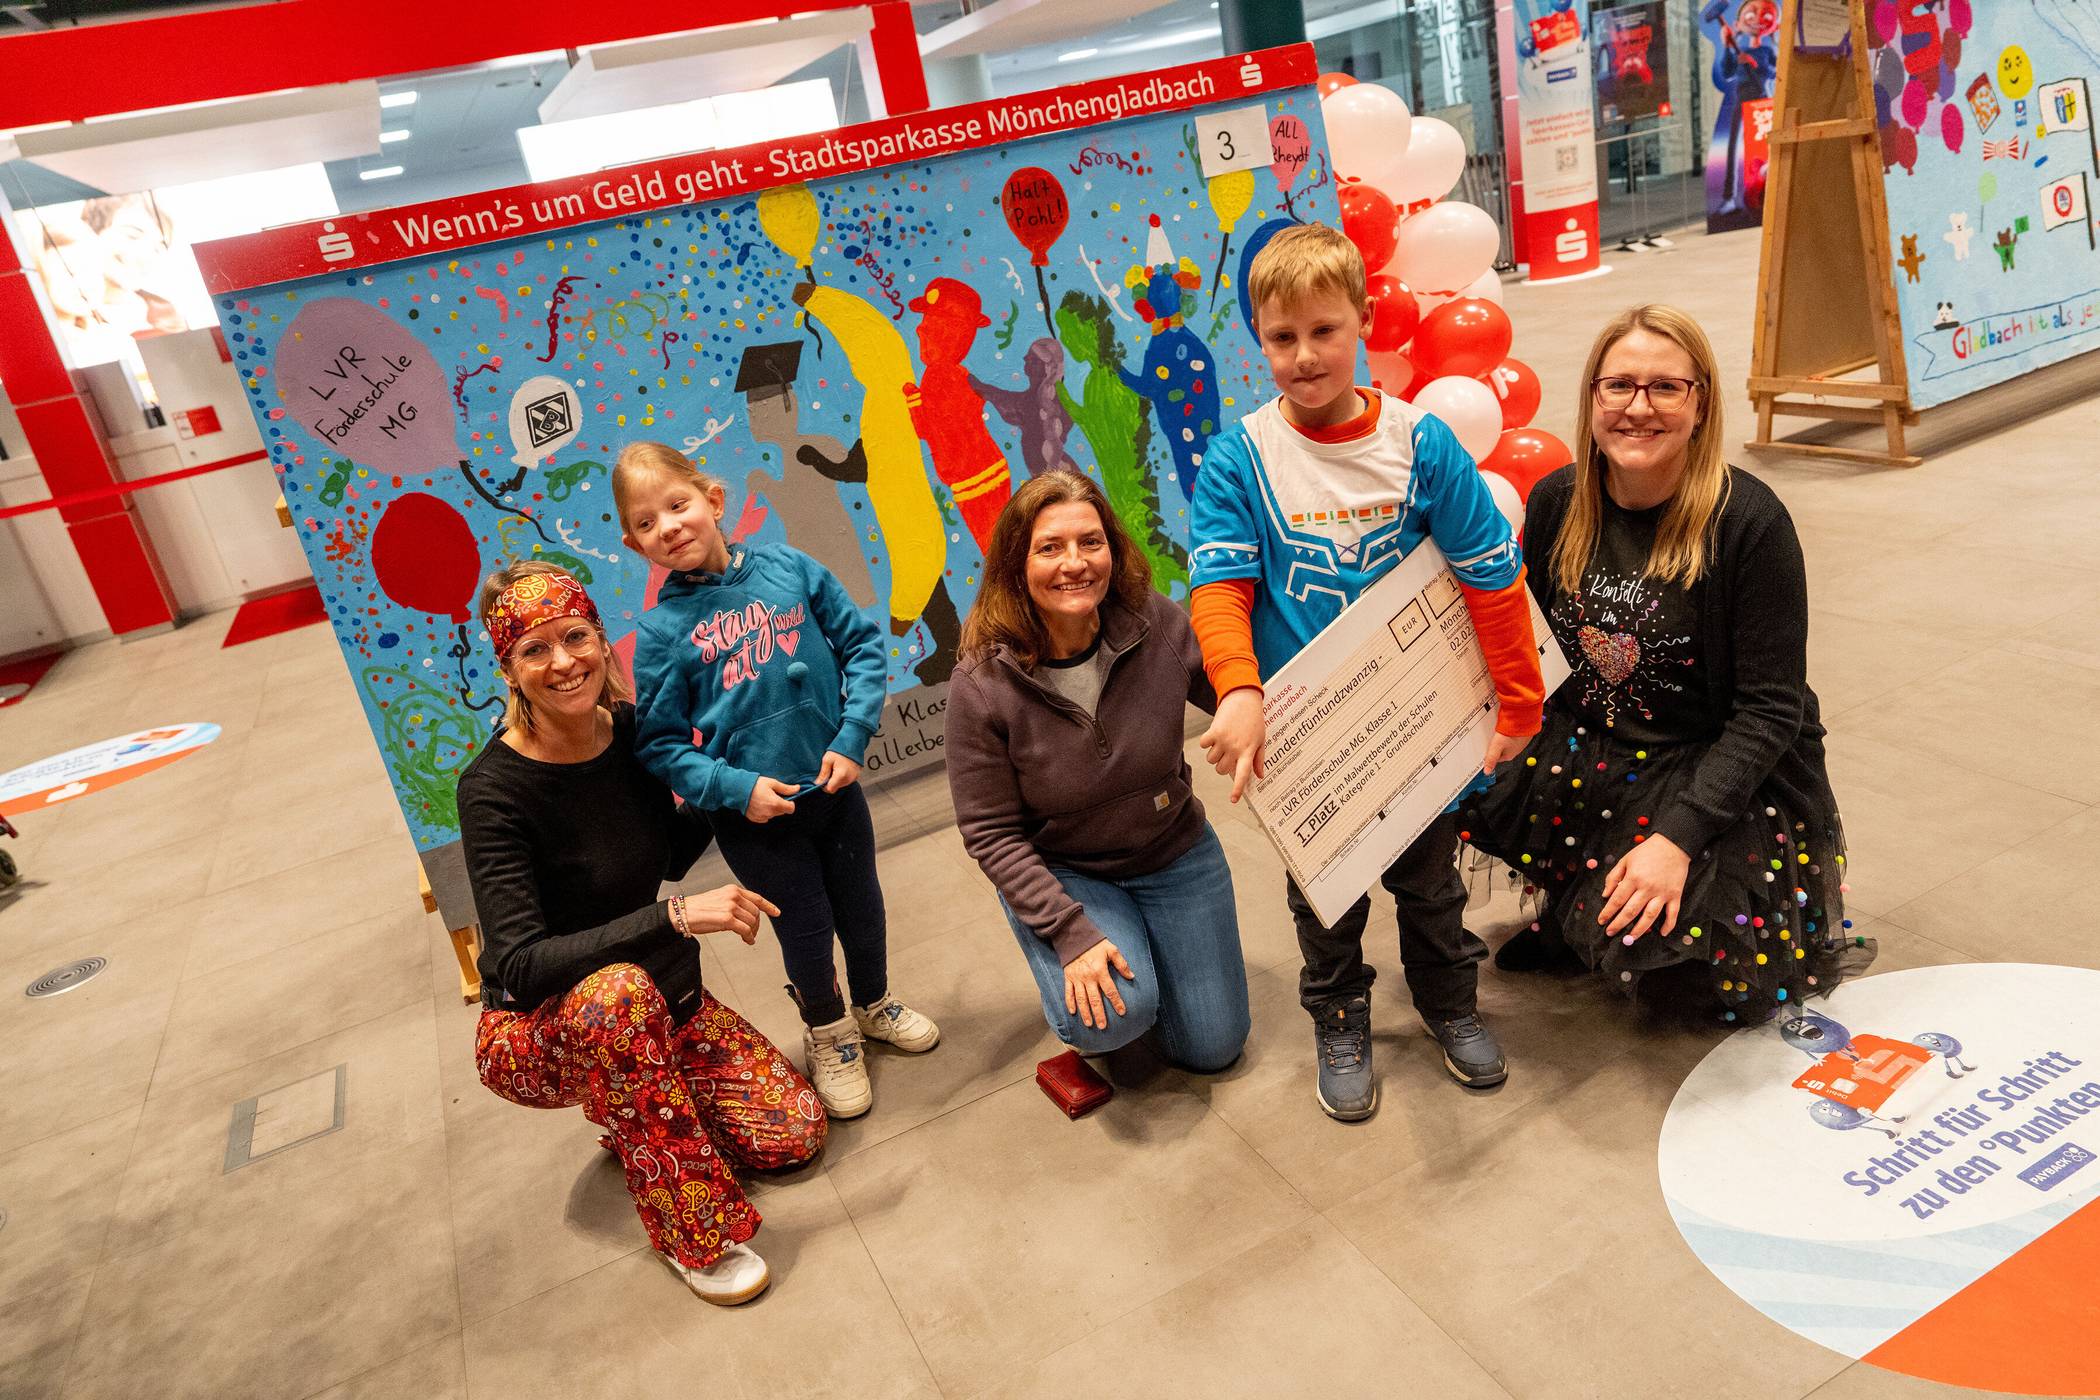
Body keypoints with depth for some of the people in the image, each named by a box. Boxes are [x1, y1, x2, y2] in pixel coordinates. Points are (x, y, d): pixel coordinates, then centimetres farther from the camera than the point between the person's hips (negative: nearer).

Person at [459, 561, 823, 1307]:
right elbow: (520, 967, -31)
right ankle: (693, 1235, -21)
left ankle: (633, 1113, 17)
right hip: (536, 1035, -5)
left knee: (795, 1131, -10)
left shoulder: (629, 732, -7)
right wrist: (677, 917, -38)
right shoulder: (495, 790, -24)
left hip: (661, 1003, 5)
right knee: (618, 990, -40)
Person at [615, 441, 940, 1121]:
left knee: (861, 902, 20)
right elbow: (661, 745, -7)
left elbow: (863, 645, -1)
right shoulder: (661, 630, -10)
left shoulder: (788, 568, -6)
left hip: (832, 784, 2)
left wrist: (852, 737, -10)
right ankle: (828, 1032, 42)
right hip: (754, 814, -2)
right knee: (805, 923, 13)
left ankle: (875, 1004, 49)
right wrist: (736, 788, -17)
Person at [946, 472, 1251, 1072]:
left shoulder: (1160, 626, -20)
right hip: (1059, 872, -2)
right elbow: (990, 833, -18)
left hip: (1174, 852, 3)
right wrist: (1071, 931, -24)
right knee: (1111, 1019, -26)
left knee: (1213, 1048, 9)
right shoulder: (982, 686, -25)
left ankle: (1150, 940, 37)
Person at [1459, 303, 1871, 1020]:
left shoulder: (1749, 521, -18)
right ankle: (1577, 910, 9)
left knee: (1648, 934, -31)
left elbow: (1771, 710, -18)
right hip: (1596, 744, 6)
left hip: (1728, 771, -5)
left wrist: (1676, 836, -28)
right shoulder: (1557, 502, -4)